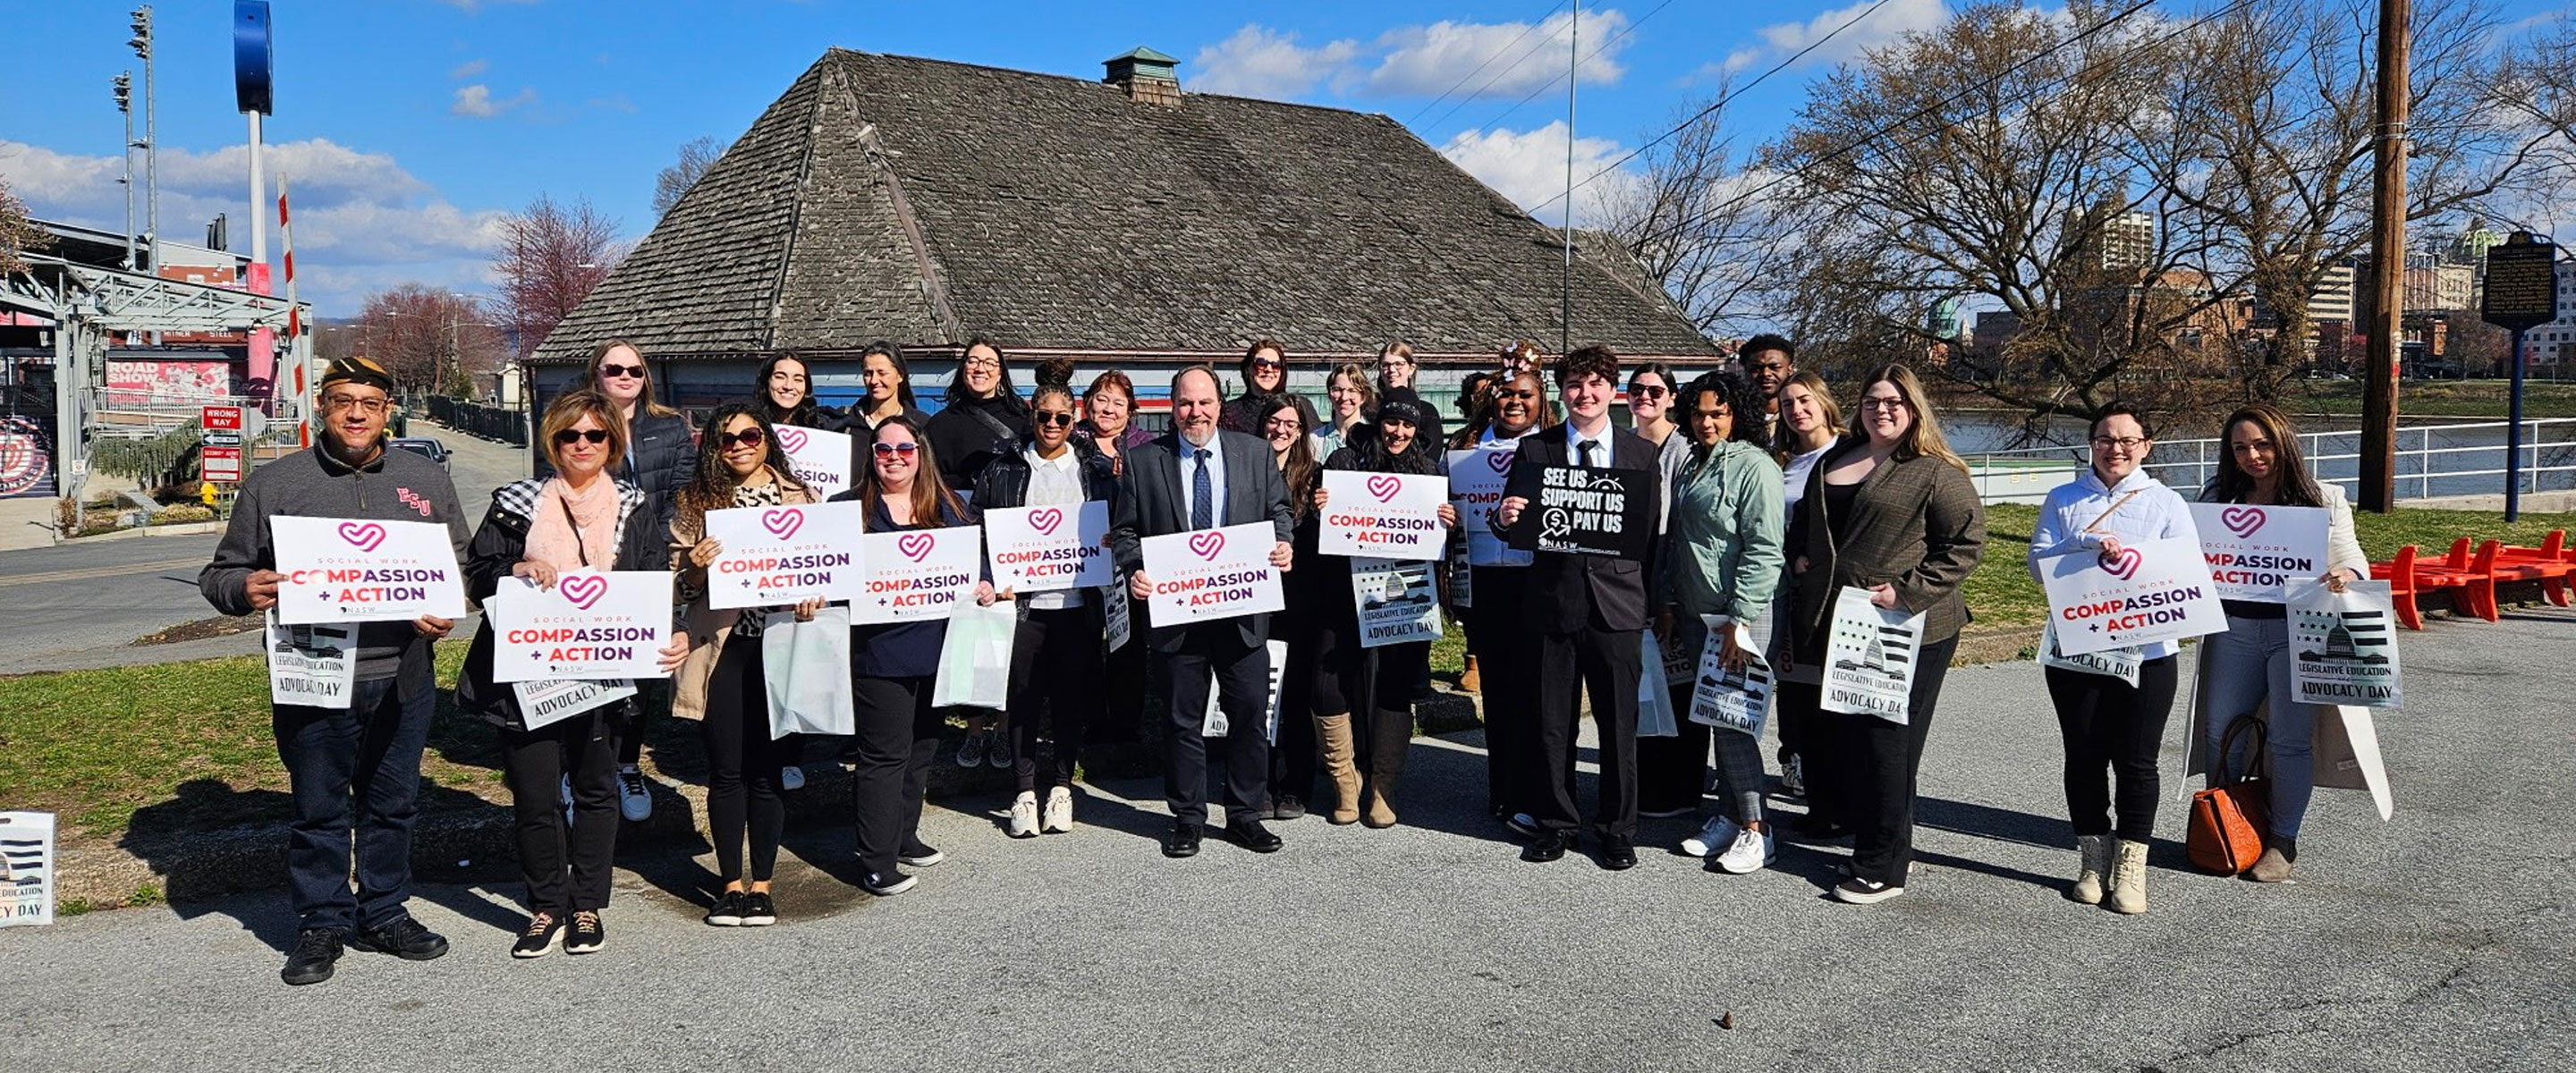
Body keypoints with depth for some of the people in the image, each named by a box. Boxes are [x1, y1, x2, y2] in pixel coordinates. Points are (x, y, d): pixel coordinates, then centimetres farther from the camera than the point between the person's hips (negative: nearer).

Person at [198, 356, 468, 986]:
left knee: (394, 805, 13)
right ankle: (321, 924, 23)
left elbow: (460, 566, 15)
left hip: (403, 680, 2)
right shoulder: (273, 484, 2)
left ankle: (384, 914, 28)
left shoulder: (426, 481, 8)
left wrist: (446, 613, -5)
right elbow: (220, 574, 8)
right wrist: (245, 590, -15)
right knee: (319, 810, 7)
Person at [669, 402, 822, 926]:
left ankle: (761, 883, 17)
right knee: (726, 771, 5)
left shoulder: (801, 498, 7)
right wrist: (695, 570, -15)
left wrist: (813, 593, -10)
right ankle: (730, 882, 19)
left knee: (768, 770, 5)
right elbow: (677, 588, 6)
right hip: (721, 648, 0)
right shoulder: (694, 503, 5)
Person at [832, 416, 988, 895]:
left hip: (938, 645, 6)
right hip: (879, 651, -5)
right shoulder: (847, 508, 0)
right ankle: (876, 863, 3)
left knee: (922, 746, 16)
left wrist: (985, 586, -2)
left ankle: (904, 836, 32)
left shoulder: (948, 508, 12)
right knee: (885, 754, -4)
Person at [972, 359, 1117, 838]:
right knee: (1023, 697, 4)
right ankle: (1025, 792, 15)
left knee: (1074, 697, 7)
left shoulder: (1096, 469, 8)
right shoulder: (1002, 470, 5)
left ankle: (1061, 785, 22)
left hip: (1078, 602, 1)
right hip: (1022, 602, -1)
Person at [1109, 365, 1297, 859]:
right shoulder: (1143, 461, 3)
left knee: (1250, 715, 6)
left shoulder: (1255, 453, 7)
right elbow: (1125, 530, 5)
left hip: (1243, 610, 1)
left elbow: (1278, 510, 12)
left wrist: (1282, 544, -9)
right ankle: (1187, 819, 20)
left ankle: (1245, 815, 20)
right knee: (1183, 720, 8)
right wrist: (1134, 570, -13)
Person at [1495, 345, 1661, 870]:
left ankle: (1619, 827, 20)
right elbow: (1517, 528, 4)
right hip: (1553, 600, 0)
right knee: (1552, 723, 7)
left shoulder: (1642, 453, 6)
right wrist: (1506, 519, -19)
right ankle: (1554, 822, 22)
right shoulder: (1534, 450, 5)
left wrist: (1651, 599, 1)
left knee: (1619, 723, 6)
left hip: (1617, 604, 0)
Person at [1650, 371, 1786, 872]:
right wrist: (1667, 603, 16)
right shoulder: (1690, 465, 14)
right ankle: (1729, 816, 21)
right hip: (1694, 614, 8)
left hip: (1736, 613, -8)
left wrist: (1741, 620, -20)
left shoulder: (1754, 467, -11)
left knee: (1732, 718, -6)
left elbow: (1764, 550, -17)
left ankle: (1756, 829, 4)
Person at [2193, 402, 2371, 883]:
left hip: (2298, 631, -3)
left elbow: (2351, 559, 2)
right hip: (2234, 630, 3)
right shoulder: (2218, 496, 8)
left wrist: (2347, 575, -21)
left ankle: (2282, 841, 15)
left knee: (2289, 738, 1)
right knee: (2219, 733, 8)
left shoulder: (2323, 500, 2)